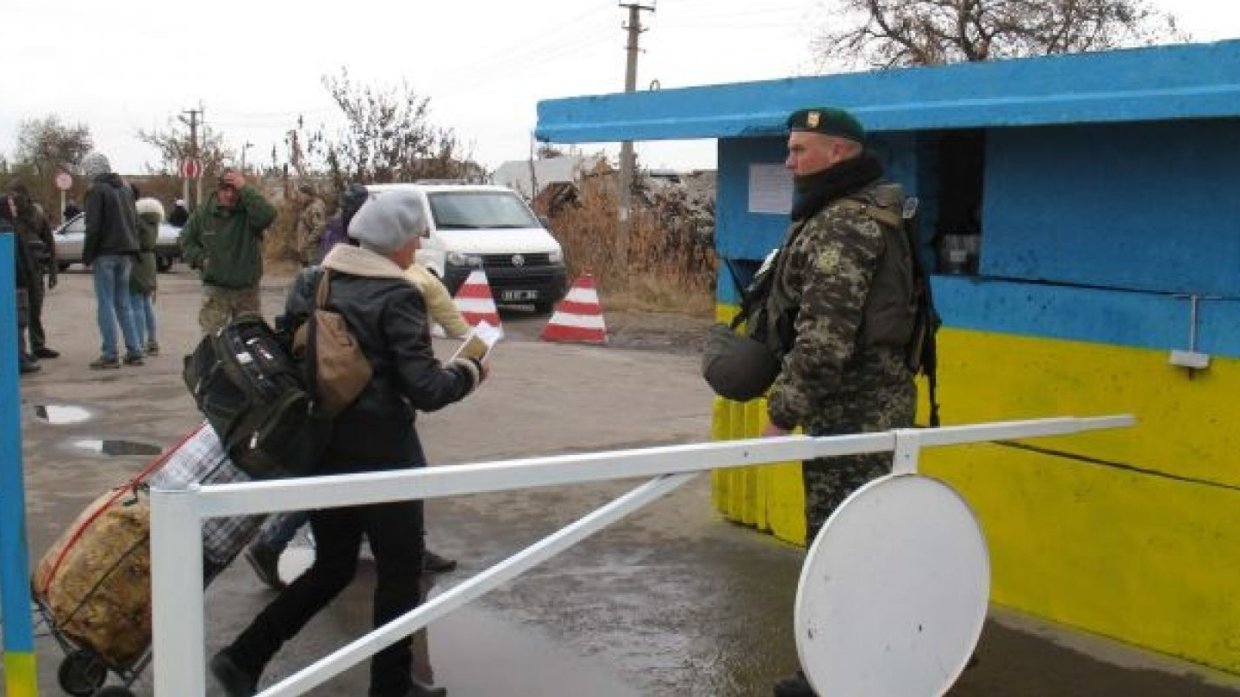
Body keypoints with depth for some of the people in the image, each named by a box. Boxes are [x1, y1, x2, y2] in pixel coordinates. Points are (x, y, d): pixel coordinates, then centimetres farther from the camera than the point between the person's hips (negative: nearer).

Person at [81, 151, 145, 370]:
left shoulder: (96, 190, -9)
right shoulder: (126, 188, 14)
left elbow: (93, 228, -14)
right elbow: (135, 222, 16)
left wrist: (87, 257, -8)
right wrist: (132, 251, 16)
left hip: (106, 253, -7)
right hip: (126, 253, 7)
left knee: (106, 304, -3)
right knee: (123, 303, 12)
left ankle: (110, 355, -4)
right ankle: (134, 351, 9)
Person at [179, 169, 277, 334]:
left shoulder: (249, 211, -6)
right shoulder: (203, 213, 3)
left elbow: (267, 215, -29)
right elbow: (185, 240, 17)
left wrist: (245, 189, -25)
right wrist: (201, 259, 0)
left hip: (247, 290, -1)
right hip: (215, 289, 1)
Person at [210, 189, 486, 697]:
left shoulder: (311, 282, 5)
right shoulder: (398, 298, -14)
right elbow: (425, 389, -17)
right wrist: (467, 373, 1)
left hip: (319, 447, 7)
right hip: (379, 455, -7)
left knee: (332, 566, 21)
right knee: (400, 573, 11)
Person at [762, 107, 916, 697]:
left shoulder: (841, 224, -18)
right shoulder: (862, 214, 17)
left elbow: (824, 336, -25)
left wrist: (782, 412, -19)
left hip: (852, 410, -11)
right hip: (872, 400, 11)